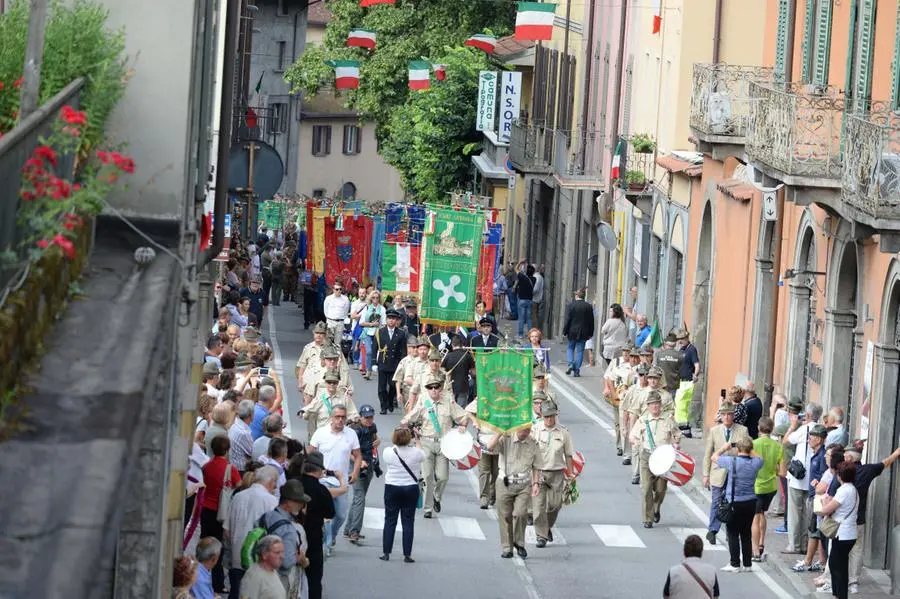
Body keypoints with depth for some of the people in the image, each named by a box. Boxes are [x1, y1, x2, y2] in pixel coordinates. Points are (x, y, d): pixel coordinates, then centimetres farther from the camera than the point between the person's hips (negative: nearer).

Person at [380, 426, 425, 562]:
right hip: (411, 488, 0)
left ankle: (386, 553, 8)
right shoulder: (416, 452, -13)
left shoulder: (388, 452, -11)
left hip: (391, 488, 0)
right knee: (408, 522, 4)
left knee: (390, 520, 8)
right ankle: (407, 555, 2)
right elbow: (423, 456, 9)